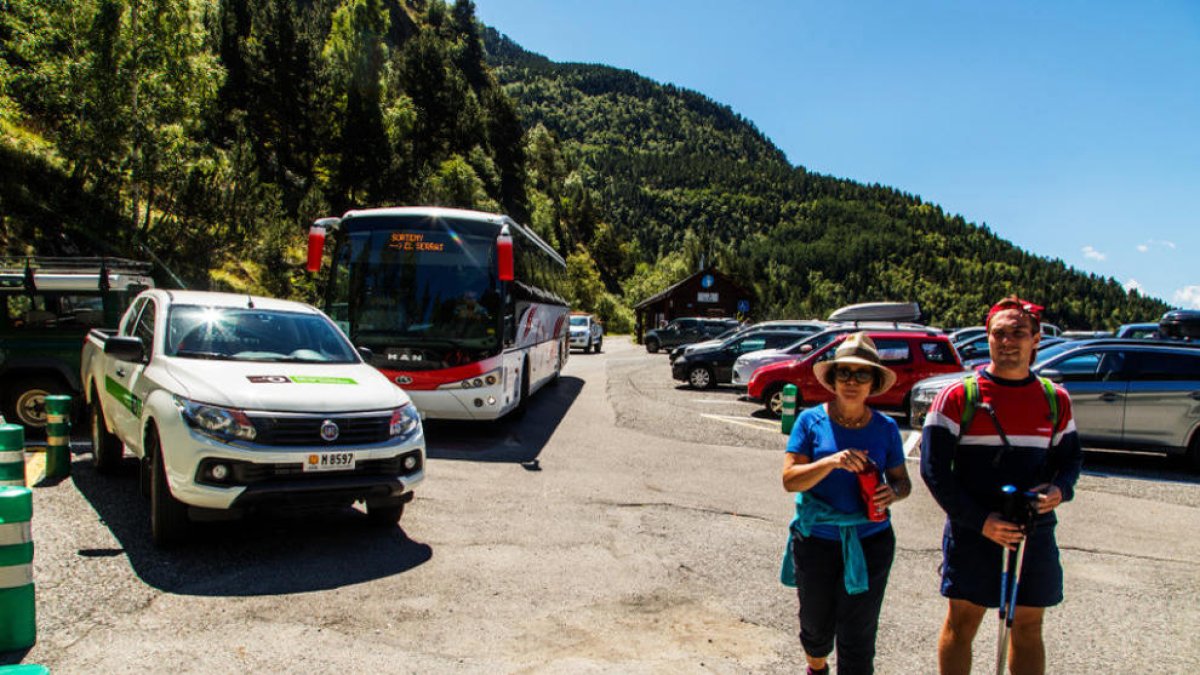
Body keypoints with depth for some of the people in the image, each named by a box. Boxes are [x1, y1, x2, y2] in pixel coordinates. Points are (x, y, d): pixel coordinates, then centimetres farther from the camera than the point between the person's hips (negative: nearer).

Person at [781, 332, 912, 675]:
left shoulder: (885, 427, 0)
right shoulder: (811, 421, -6)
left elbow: (903, 480, 8)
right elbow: (789, 479, -12)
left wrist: (893, 492, -15)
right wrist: (832, 461, -27)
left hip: (870, 543, 0)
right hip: (816, 541, 0)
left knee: (857, 637, 2)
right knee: (816, 625, 18)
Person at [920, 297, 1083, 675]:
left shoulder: (1055, 400, 5)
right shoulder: (958, 397, -7)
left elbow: (1070, 458, 14)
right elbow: (934, 469, -9)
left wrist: (1059, 489, -10)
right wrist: (980, 521, -16)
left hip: (1035, 533, 3)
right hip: (971, 532, -3)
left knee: (1028, 627, 14)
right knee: (961, 622, 8)